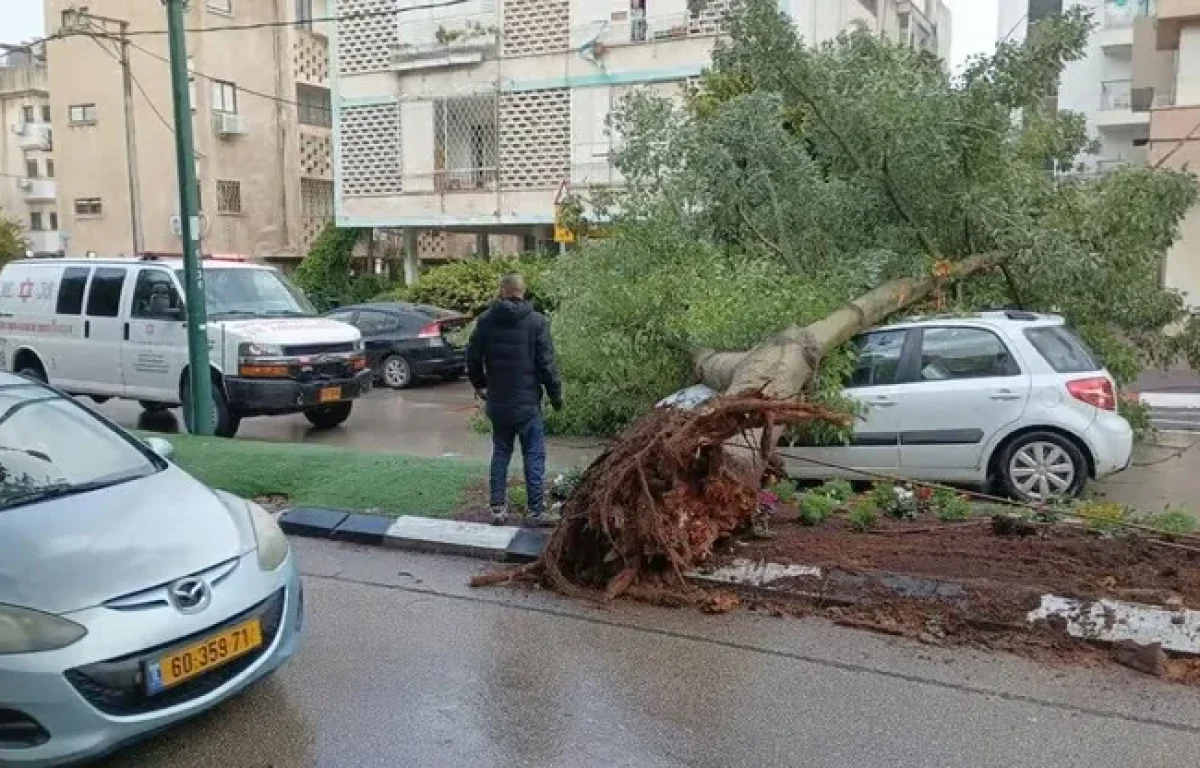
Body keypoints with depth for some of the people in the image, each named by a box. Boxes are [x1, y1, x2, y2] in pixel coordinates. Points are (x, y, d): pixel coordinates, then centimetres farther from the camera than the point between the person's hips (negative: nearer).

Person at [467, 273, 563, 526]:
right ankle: (537, 511, 4)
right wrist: (555, 394, 3)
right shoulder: (537, 322, -9)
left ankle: (498, 508, 16)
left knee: (500, 453, 15)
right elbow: (547, 364, -9)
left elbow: (473, 358, 7)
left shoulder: (485, 321, 1)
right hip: (527, 402, -3)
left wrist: (479, 385, 23)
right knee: (534, 456, 3)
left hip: (497, 402, 4)